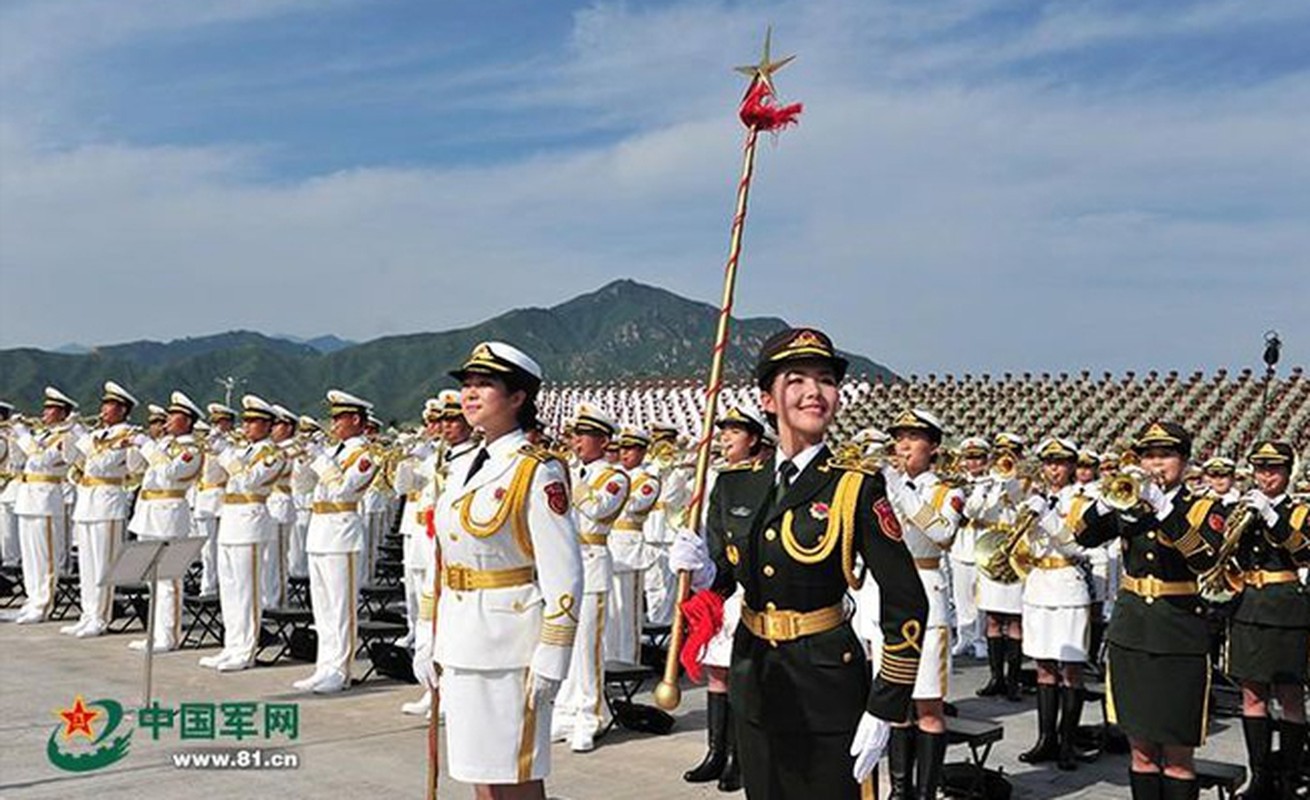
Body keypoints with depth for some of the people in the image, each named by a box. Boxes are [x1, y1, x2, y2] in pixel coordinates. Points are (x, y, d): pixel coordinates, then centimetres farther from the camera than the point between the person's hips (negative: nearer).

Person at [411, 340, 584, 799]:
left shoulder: (538, 472, -12)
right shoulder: (461, 468, 12)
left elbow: (564, 577, -14)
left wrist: (549, 661, -17)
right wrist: (428, 640, 14)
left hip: (510, 644, -7)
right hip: (459, 642, 7)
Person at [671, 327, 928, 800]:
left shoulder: (856, 489, -10)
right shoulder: (735, 486, 3)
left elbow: (907, 604, -10)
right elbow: (720, 581, 10)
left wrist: (884, 711, -12)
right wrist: (701, 572, -14)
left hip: (826, 689, -4)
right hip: (754, 682, 4)